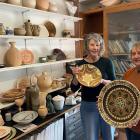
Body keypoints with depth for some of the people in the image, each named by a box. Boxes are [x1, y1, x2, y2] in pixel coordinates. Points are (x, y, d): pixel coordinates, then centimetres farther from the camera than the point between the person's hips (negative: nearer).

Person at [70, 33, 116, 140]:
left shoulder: (107, 62, -6)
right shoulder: (80, 64, -6)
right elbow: (74, 88, -3)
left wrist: (103, 81, -23)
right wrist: (76, 76, -22)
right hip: (88, 106, 0)